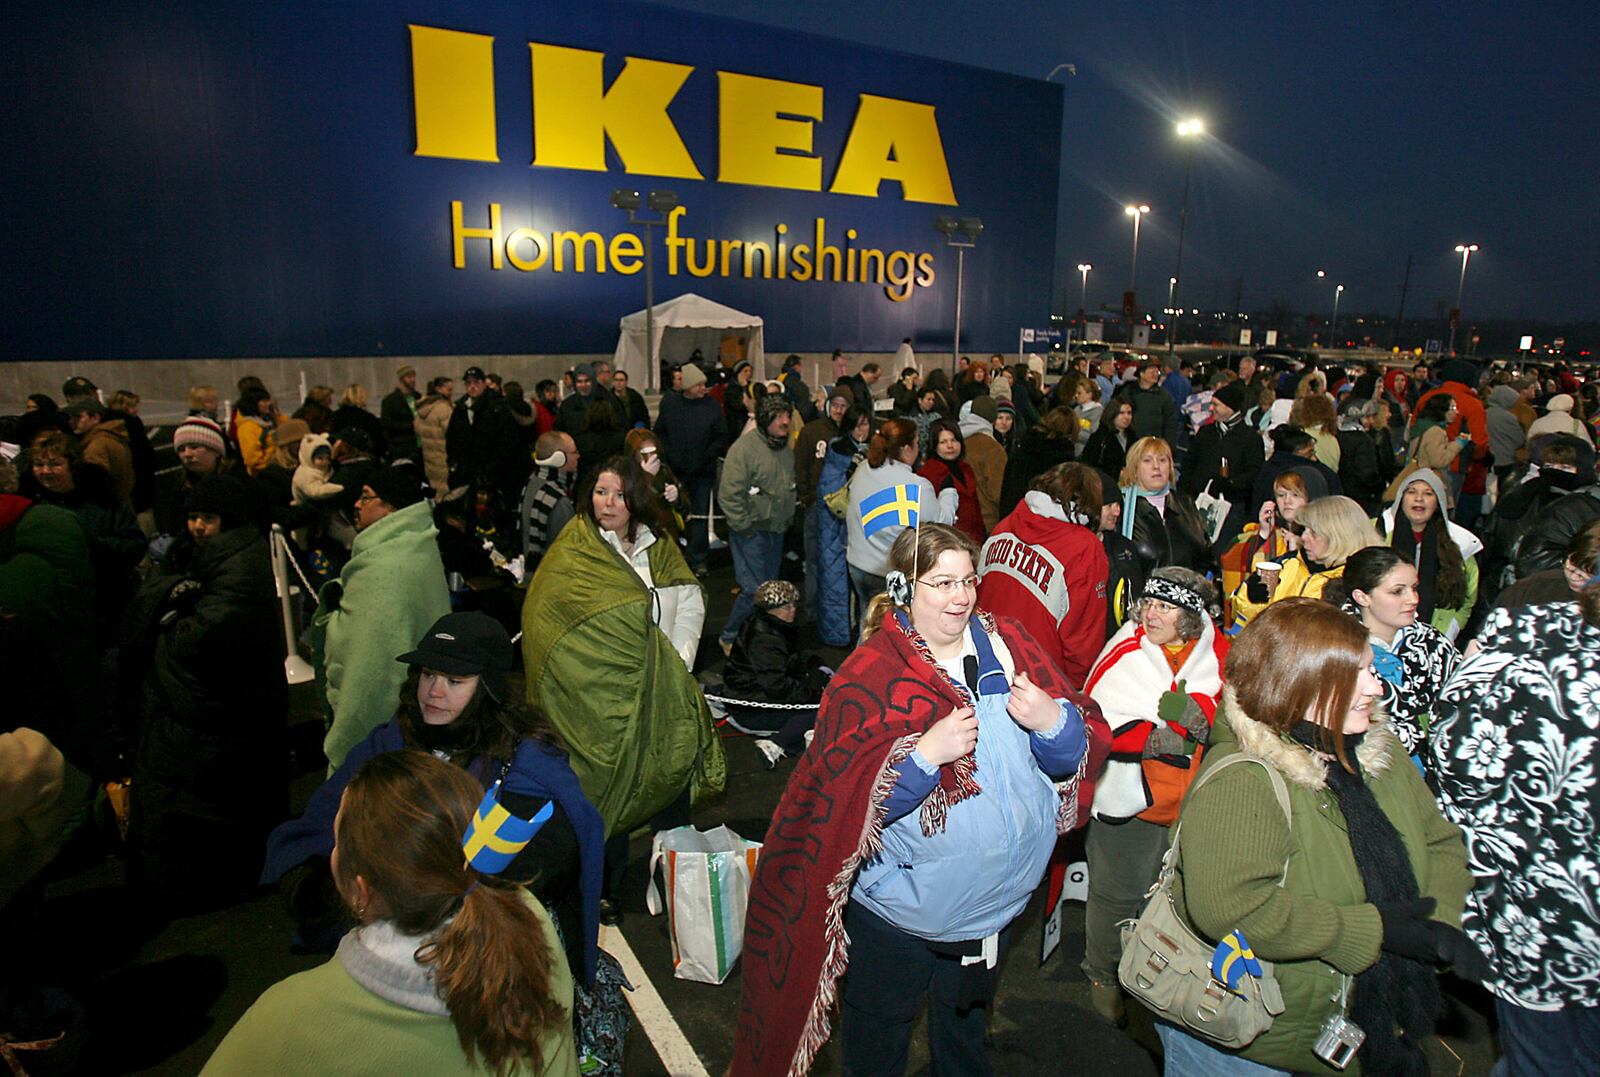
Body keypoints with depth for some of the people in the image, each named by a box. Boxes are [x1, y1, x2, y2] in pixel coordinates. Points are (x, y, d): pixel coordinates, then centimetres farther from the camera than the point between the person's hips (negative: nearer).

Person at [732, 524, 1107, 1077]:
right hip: (900, 912, -4)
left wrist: (1054, 720, -24)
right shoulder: (870, 674, -19)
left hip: (999, 900, 5)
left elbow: (1079, 755, -3)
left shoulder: (1008, 645, -6)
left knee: (965, 1027, 33)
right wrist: (927, 754, -35)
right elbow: (841, 800, -25)